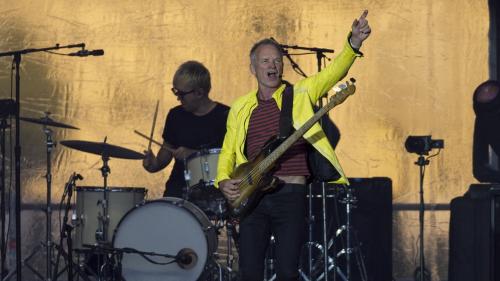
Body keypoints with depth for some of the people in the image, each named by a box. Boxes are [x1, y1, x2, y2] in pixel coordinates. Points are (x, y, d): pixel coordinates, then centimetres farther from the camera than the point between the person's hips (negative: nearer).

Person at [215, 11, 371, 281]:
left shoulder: (300, 94, 6)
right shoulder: (240, 108, 13)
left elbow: (333, 72, -9)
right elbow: (228, 152, 18)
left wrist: (353, 43, -26)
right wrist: (224, 181, -2)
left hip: (291, 195, -2)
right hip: (252, 197, 2)